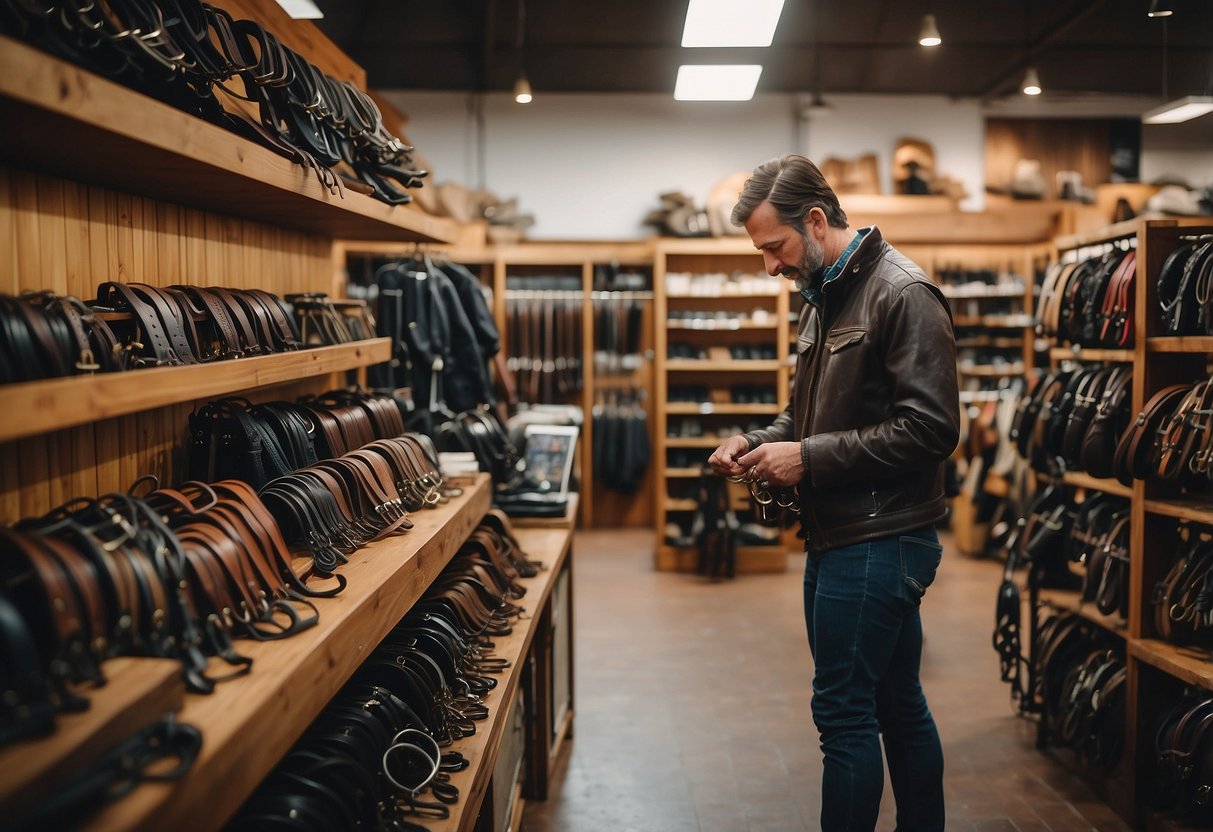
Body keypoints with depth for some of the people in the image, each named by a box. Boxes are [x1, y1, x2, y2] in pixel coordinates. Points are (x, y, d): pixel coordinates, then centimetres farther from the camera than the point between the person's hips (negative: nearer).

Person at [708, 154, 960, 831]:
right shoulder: (826, 299, 16)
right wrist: (758, 443, 6)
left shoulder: (902, 294, -13)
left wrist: (810, 458, -18)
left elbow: (930, 429, -20)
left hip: (881, 540, -9)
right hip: (838, 536, 9)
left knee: (844, 711, -5)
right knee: (898, 704, 17)